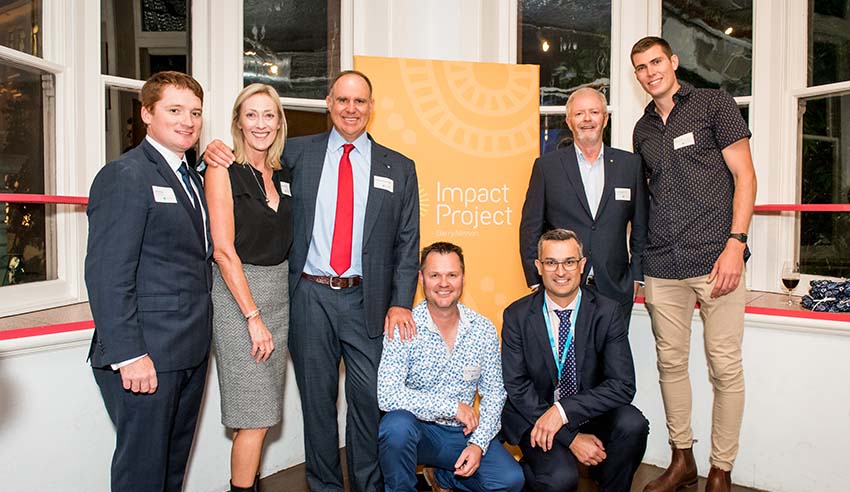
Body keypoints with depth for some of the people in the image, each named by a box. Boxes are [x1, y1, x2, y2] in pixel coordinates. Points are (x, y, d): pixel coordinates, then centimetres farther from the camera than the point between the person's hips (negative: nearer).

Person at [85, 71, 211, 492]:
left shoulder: (190, 178, 15)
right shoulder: (124, 176, -12)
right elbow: (107, 275, -18)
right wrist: (128, 355, -20)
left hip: (191, 352, 8)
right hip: (146, 356, -8)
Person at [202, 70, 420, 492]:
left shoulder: (399, 168, 6)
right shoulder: (297, 153, 6)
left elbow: (407, 243, 4)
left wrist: (400, 303, -4)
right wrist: (216, 152, -5)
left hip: (366, 300, 0)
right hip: (310, 296, 1)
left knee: (369, 398, 6)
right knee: (317, 398, 12)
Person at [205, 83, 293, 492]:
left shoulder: (283, 175, 11)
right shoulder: (223, 172, -7)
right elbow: (224, 250, -13)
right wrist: (253, 316, -16)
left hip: (279, 292, 6)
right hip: (236, 294, -6)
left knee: (263, 411, 13)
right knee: (254, 416, -2)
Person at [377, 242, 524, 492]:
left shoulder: (484, 329, -2)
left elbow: (494, 393, 2)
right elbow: (387, 395, -23)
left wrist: (478, 443, -13)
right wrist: (453, 407, -21)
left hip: (463, 433, 3)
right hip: (417, 429, -3)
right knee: (397, 424, -35)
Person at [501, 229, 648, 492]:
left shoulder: (607, 312, -7)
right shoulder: (517, 315, -8)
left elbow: (623, 384, -13)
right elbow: (516, 386, -11)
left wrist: (563, 411, -25)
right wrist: (571, 437, -18)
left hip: (590, 412, 2)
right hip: (535, 416, -2)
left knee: (632, 424, -26)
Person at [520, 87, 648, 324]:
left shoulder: (631, 164, 7)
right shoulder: (546, 166, 2)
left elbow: (641, 227, 11)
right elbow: (530, 229, 2)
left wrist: (636, 276, 5)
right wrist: (536, 282, -2)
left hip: (615, 290, 2)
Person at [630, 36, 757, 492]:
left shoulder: (713, 103, 4)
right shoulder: (643, 129, 16)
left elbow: (744, 175, -2)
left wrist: (735, 244, -12)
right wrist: (640, 255, 11)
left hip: (716, 258, -4)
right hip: (662, 265, 5)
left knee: (725, 367, 0)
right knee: (671, 362, 9)